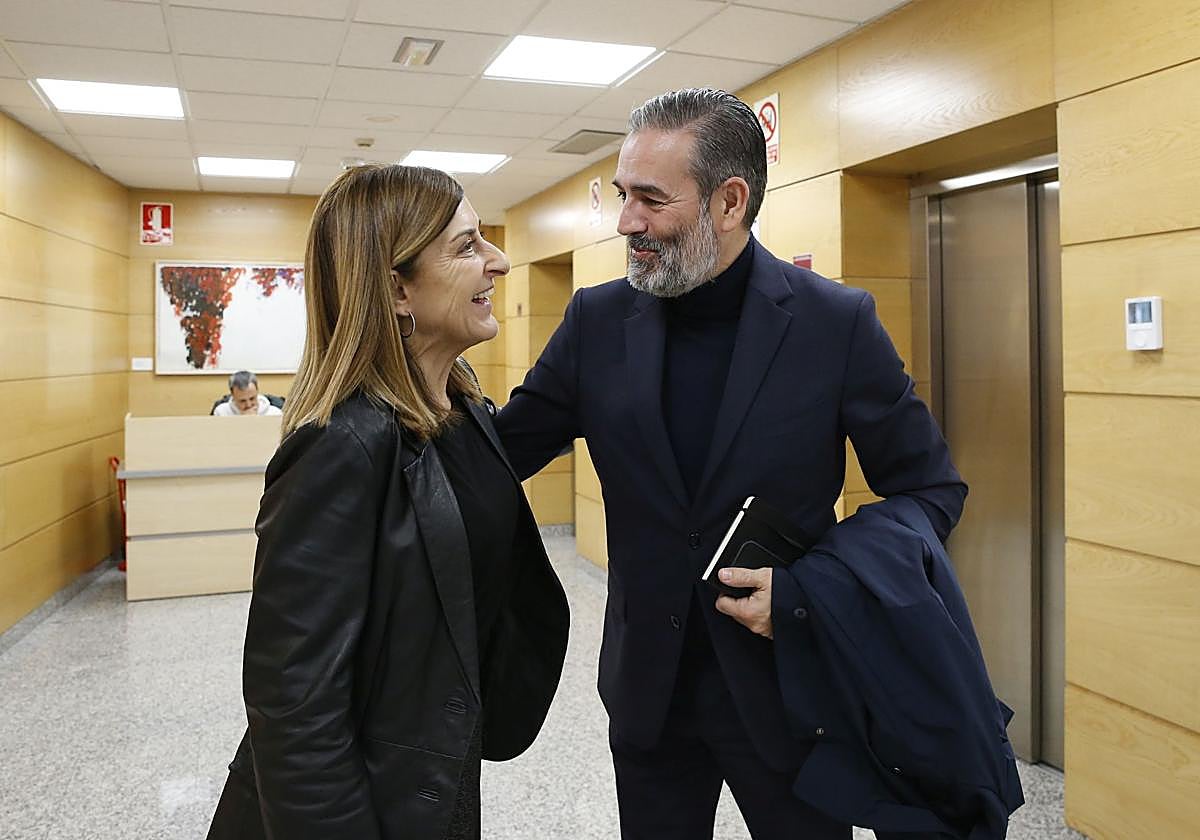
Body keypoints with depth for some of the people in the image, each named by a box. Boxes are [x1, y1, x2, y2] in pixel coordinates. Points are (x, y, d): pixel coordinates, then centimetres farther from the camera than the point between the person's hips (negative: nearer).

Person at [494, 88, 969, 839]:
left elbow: (932, 490, -5)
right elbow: (497, 456, 1)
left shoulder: (838, 321, -12)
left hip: (787, 684, -2)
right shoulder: (598, 320, -4)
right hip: (648, 688, 3)